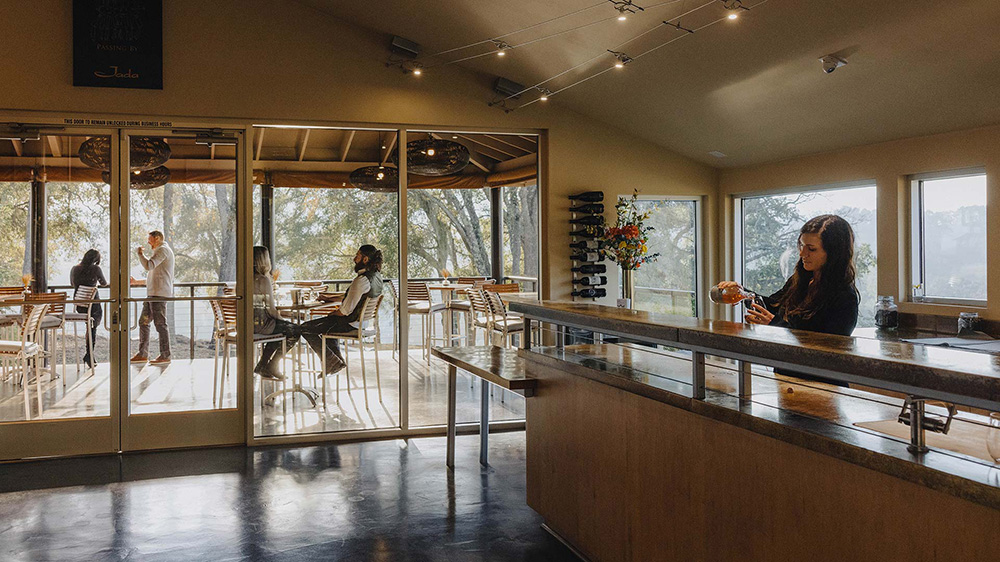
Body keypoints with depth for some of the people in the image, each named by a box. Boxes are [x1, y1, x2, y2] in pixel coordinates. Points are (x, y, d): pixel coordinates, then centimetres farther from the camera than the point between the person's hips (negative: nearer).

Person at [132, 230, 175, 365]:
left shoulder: (163, 250, -9)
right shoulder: (160, 251, 26)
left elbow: (149, 265, -22)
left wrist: (140, 253, -8)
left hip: (159, 293, -11)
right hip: (153, 293, 11)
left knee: (160, 324, -9)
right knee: (143, 322, 10)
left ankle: (165, 356, -7)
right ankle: (143, 354, 14)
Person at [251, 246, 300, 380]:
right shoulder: (263, 280, -16)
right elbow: (271, 309, -14)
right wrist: (281, 318, 4)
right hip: (259, 324, -9)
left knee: (279, 326, 30)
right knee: (294, 331, 7)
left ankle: (262, 365, 25)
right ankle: (271, 366, 13)